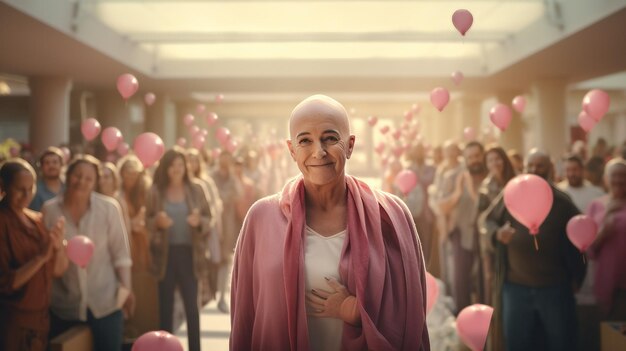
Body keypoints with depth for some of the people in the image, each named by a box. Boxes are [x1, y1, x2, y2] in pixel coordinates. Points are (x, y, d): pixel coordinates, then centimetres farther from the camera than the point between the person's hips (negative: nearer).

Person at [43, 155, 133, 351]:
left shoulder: (109, 208, -7)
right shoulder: (49, 210, -4)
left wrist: (126, 288, -5)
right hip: (63, 304, 1)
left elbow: (120, 251, -3)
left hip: (105, 301, -1)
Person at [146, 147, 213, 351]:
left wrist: (199, 221, -19)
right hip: (165, 253, 0)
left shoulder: (196, 189, 0)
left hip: (189, 253, 0)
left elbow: (209, 219, 3)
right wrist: (157, 222, -17)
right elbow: (148, 221, 4)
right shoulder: (156, 191, -1)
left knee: (191, 304, 3)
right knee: (165, 304, 8)